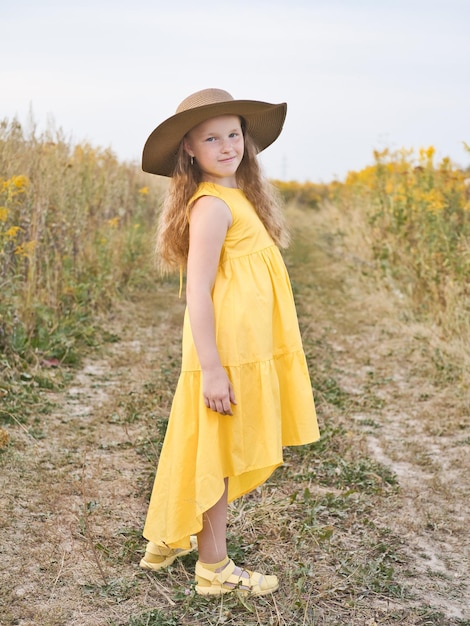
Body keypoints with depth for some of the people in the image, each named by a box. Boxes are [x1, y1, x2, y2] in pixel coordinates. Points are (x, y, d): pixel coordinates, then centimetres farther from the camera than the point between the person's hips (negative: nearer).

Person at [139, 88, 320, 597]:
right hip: (229, 352, -9)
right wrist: (211, 369, -23)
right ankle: (214, 568, 21)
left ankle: (169, 540, 36)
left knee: (214, 453, 19)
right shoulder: (212, 205, -17)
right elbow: (198, 292, -21)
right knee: (219, 454, 4)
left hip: (249, 349, 9)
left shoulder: (238, 195, 11)